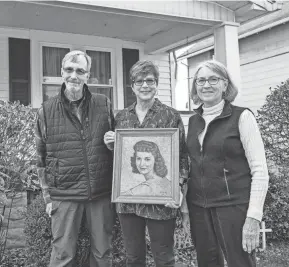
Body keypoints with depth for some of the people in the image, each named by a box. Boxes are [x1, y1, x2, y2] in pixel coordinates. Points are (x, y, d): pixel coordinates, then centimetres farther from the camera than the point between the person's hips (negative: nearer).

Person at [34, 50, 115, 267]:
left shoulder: (104, 105, 2)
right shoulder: (47, 111, 1)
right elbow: (42, 158, 6)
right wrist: (48, 196, 3)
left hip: (102, 193, 1)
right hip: (64, 196, -1)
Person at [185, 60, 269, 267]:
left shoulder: (241, 117, -7)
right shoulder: (193, 121, 8)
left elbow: (260, 171, -11)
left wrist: (253, 217, -17)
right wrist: (185, 201, 7)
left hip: (233, 207, -5)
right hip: (198, 207, 5)